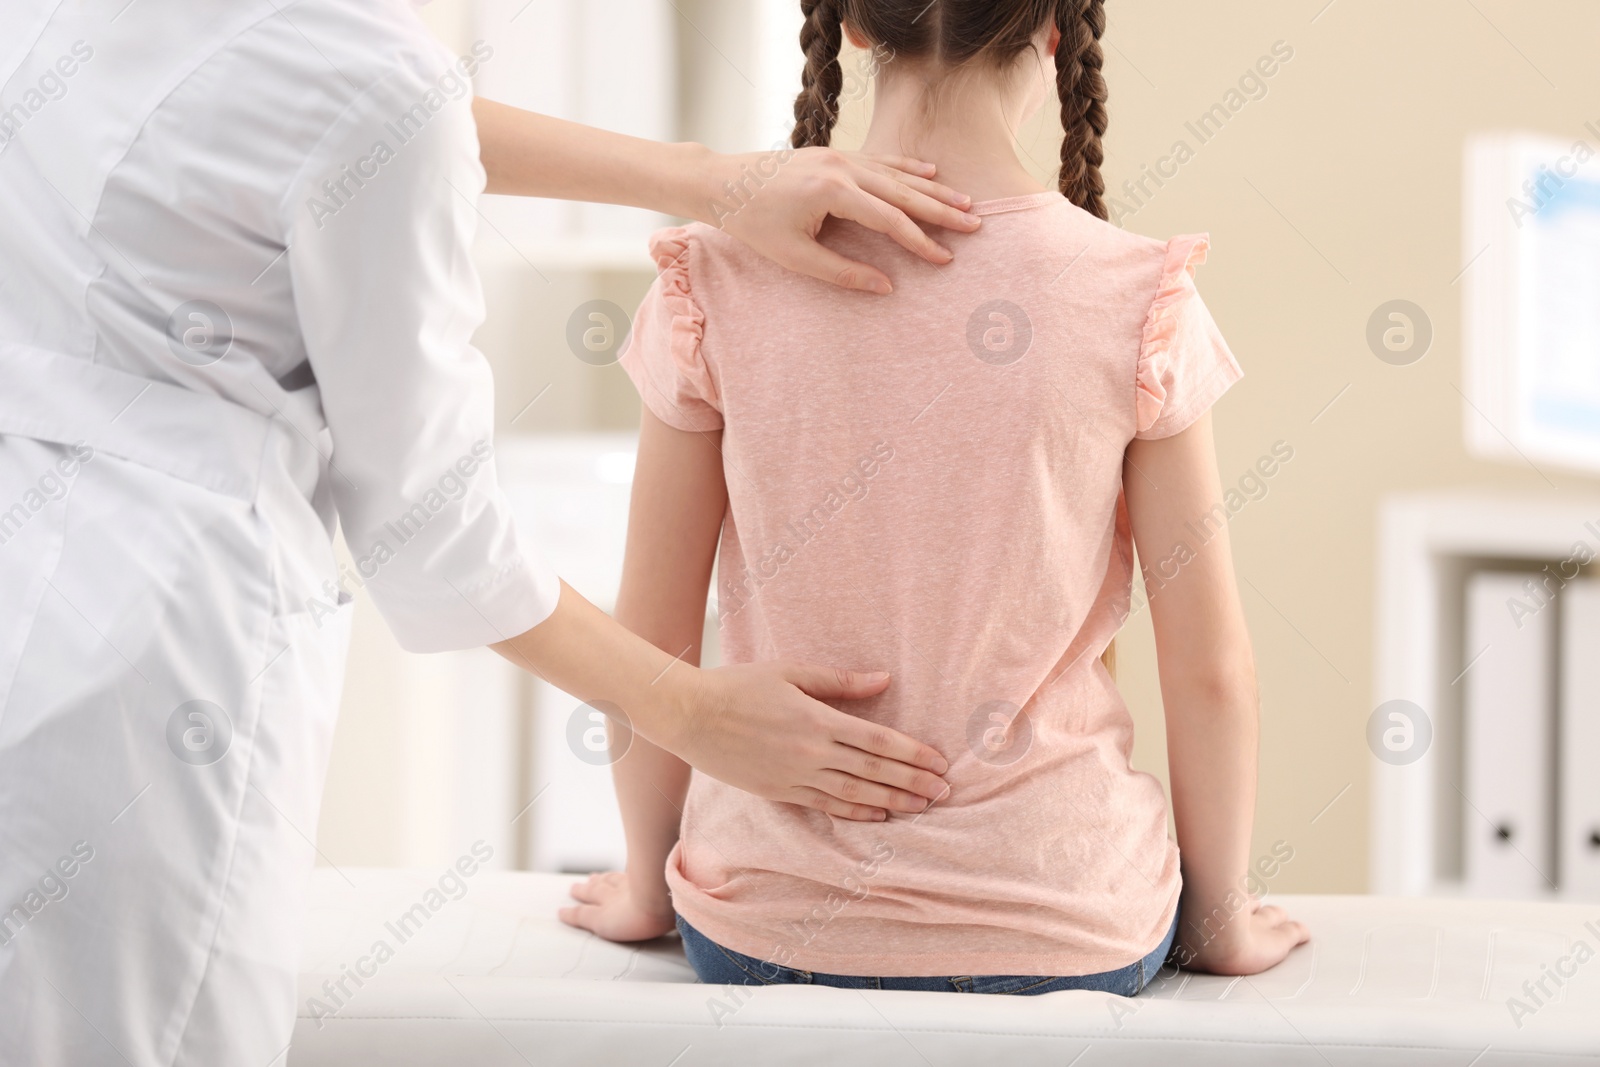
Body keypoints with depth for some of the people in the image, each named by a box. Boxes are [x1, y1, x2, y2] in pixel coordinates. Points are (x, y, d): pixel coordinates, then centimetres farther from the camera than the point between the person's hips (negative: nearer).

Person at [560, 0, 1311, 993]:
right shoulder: (1139, 304, -11)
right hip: (1063, 926, -1)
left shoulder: (720, 287, -9)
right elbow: (1211, 670, -6)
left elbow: (650, 644, -2)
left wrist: (647, 883, 15)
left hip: (769, 932, 1)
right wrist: (1223, 918, 11)